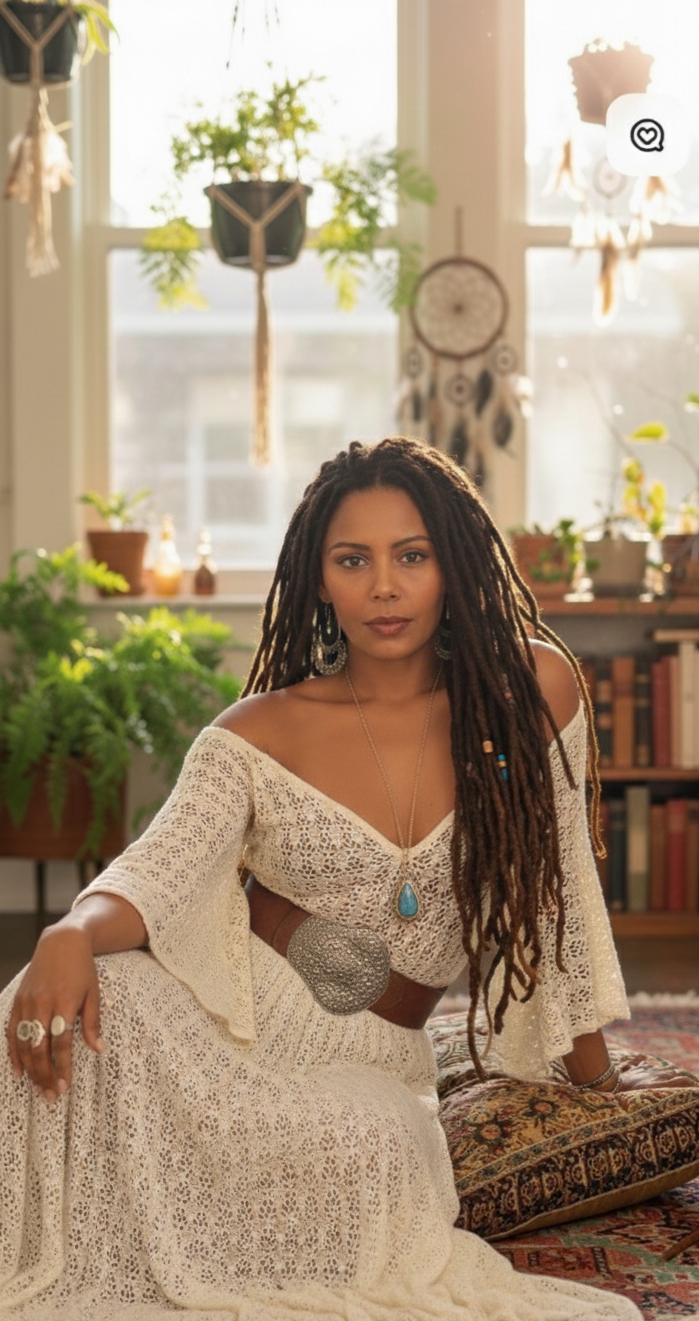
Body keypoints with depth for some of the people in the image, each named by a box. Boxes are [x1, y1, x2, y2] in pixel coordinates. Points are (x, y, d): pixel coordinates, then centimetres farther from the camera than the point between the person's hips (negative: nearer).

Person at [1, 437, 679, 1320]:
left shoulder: (531, 691, -1)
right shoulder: (259, 737, -2)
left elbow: (555, 888, 8)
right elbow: (159, 870, -15)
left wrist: (592, 1073, 16)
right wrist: (72, 935, -40)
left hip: (372, 1062, 1)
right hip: (229, 1021, -1)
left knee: (367, 1151, -36)